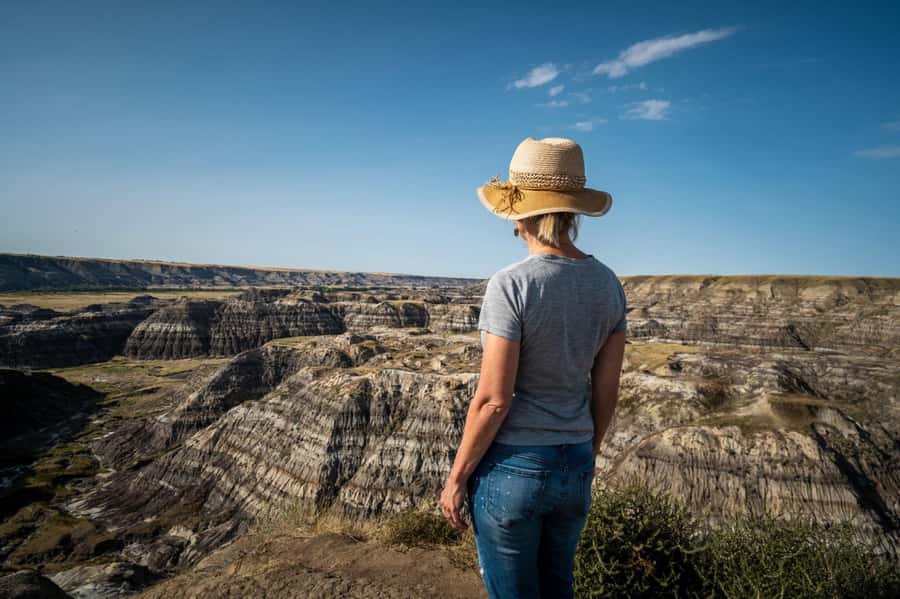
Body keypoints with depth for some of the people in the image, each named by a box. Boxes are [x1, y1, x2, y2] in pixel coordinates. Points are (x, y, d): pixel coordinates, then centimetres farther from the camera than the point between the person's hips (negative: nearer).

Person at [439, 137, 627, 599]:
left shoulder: (511, 284, -20)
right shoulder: (607, 283, -1)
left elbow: (493, 399, -19)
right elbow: (607, 388, 5)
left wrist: (456, 477, -6)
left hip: (511, 467, -6)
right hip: (573, 466, 6)